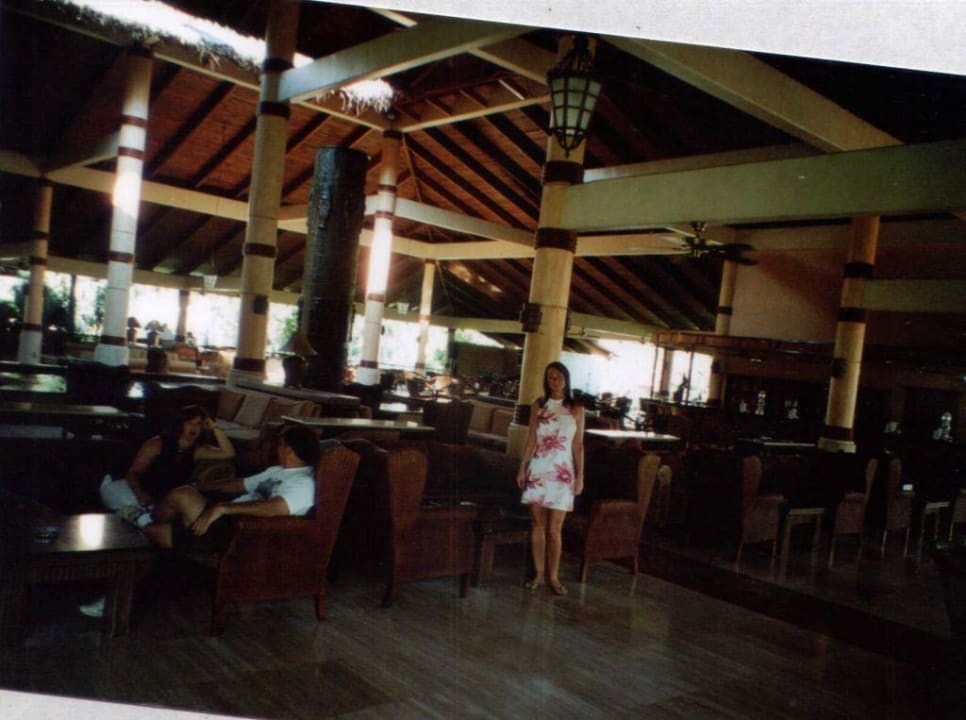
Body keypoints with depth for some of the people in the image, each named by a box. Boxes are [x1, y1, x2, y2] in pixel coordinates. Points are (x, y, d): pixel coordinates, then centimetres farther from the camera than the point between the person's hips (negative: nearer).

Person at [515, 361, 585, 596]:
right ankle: (539, 573, 18)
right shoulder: (538, 405, 5)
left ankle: (553, 576, 11)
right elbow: (531, 440, 7)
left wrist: (580, 475, -1)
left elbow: (578, 445, 3)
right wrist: (522, 468, 3)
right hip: (538, 470, 2)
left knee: (554, 529, -2)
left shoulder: (577, 409, 2)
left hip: (562, 472, -2)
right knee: (537, 524, 6)